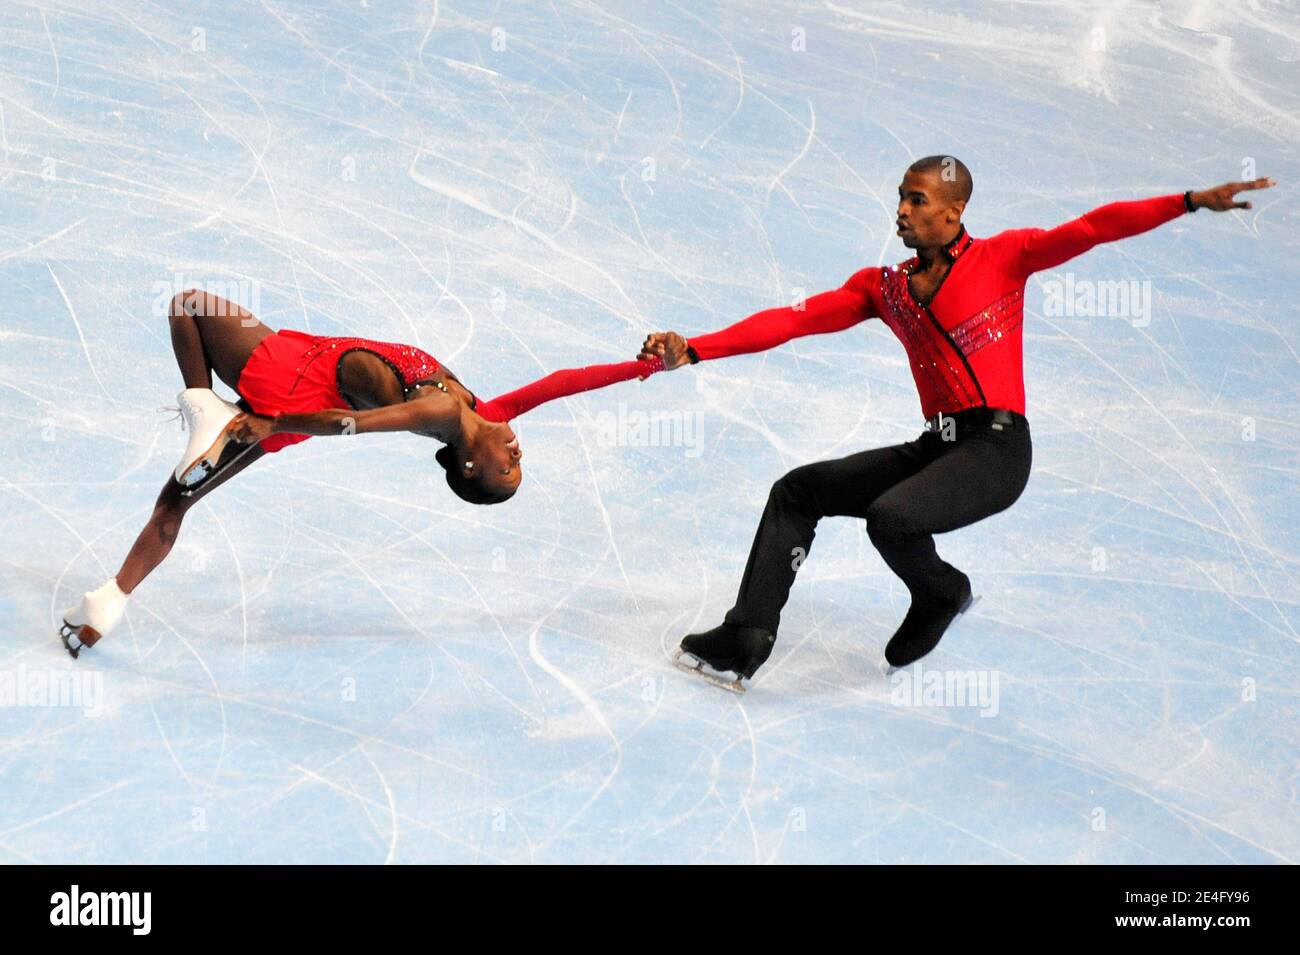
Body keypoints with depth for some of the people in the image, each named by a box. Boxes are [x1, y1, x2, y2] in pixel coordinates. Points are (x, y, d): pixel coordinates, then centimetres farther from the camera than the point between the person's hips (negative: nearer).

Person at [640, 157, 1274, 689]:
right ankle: (745, 642, 4)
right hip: (933, 446, 7)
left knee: (890, 517, -29)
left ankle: (941, 595, 5)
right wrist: (694, 350, -7)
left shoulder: (1002, 256, 0)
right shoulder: (883, 288, 12)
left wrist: (1191, 201, -21)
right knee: (796, 492, 4)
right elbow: (795, 320, 4)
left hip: (997, 449, -6)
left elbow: (1092, 229, -10)